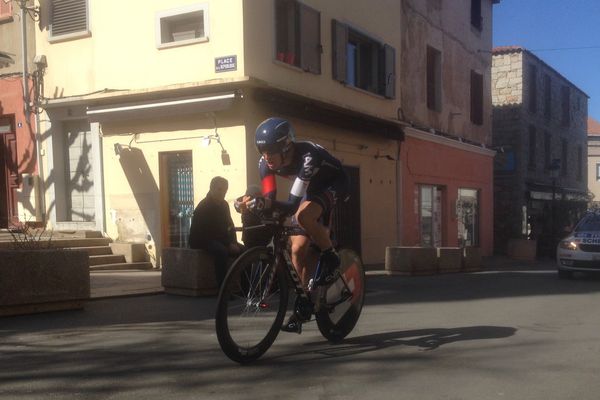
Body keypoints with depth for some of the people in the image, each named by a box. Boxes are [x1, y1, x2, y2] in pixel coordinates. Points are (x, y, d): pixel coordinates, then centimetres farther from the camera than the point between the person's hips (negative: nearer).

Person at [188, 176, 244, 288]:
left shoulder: (223, 204, 9)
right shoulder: (204, 207, -15)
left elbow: (230, 226, 11)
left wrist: (233, 243, -8)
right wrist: (229, 244, -25)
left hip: (220, 240, 8)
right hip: (201, 240, -8)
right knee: (221, 251, -37)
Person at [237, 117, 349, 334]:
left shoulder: (307, 157, -39)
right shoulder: (266, 162, -20)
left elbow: (293, 205, -43)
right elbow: (269, 198, -21)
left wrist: (262, 203, -57)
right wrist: (253, 204, -42)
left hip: (333, 184, -6)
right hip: (311, 188, 6)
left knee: (303, 215, -37)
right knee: (298, 249, -2)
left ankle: (331, 257, -11)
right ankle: (303, 306, 12)